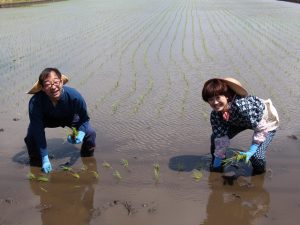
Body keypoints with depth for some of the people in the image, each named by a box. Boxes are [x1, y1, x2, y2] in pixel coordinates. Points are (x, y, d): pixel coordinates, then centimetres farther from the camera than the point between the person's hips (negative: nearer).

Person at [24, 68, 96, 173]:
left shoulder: (74, 96, -38)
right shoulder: (35, 102, -39)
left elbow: (85, 119, -19)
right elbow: (38, 132, -31)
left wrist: (81, 134, -38)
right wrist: (45, 159, -28)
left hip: (70, 117, 1)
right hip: (47, 118, 0)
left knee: (90, 133, -20)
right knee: (31, 136, -25)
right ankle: (35, 164, 8)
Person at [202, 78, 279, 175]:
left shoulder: (242, 106, -44)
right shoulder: (215, 114, -24)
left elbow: (261, 128, -33)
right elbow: (221, 138, -16)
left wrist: (251, 151, -32)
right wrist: (218, 159, -15)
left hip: (266, 121, -6)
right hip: (240, 121, 6)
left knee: (255, 156, -23)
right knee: (215, 137, -8)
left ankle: (259, 172, 14)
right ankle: (216, 166, 18)